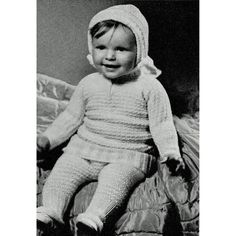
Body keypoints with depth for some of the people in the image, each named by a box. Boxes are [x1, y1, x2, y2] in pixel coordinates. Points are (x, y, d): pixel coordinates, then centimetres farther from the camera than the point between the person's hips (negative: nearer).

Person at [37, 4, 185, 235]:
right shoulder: (88, 84, 8)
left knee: (115, 178, -31)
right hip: (84, 150, 4)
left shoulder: (149, 87, -3)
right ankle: (51, 211, -20)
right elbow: (71, 116, 16)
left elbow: (162, 123, -3)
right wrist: (48, 138, 8)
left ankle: (95, 216, -40)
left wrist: (170, 151, -18)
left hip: (128, 157, -4)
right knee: (62, 169, -16)